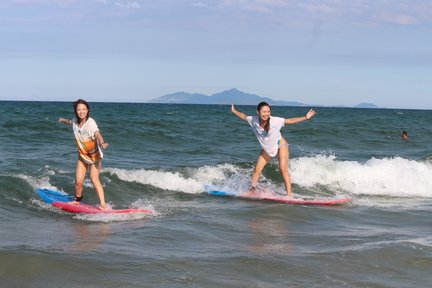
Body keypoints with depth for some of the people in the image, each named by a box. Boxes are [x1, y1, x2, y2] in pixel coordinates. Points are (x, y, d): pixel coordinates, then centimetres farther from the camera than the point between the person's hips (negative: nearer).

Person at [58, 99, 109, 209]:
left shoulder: (90, 122, -20)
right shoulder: (75, 122, -2)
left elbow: (97, 134, -38)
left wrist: (102, 143, -59)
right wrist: (63, 120, 48)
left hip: (95, 154, -5)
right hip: (82, 154, 5)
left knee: (94, 179, -18)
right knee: (78, 181, 0)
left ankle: (103, 205, -21)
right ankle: (77, 200, 27)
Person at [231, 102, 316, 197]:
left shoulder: (274, 121, -27)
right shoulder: (254, 120, -18)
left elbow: (289, 121, -21)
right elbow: (244, 116, 3)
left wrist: (306, 117, -26)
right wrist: (234, 111, 4)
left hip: (280, 146, -4)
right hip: (266, 149, 4)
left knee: (283, 170, -12)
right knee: (257, 170, 2)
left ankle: (289, 194, -11)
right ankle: (251, 190, 17)